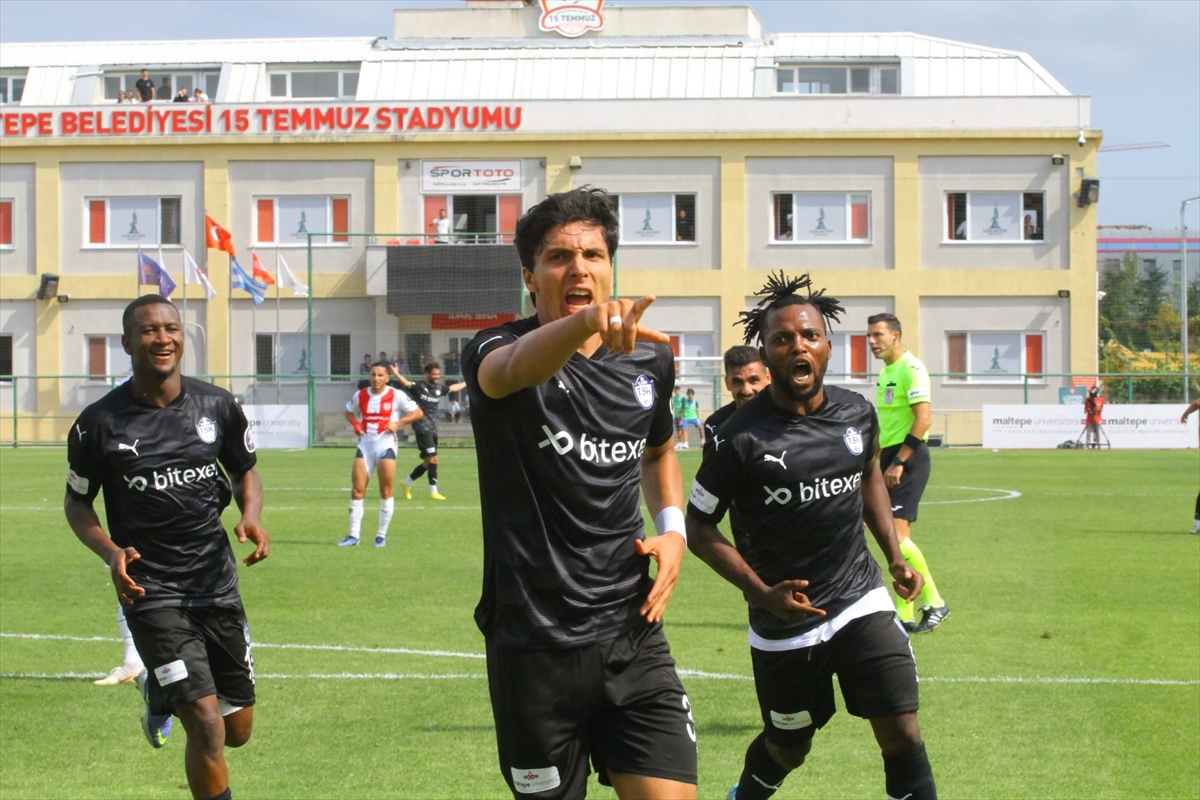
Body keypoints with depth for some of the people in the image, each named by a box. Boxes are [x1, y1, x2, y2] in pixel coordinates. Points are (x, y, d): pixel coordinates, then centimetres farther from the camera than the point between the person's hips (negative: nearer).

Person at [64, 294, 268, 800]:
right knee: (207, 729, -16)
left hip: (217, 582, 4)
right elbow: (76, 501, 5)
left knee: (238, 733, 13)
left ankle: (160, 693, 44)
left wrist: (251, 514, -5)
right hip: (150, 589, -4)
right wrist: (110, 552, -14)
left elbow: (244, 471, 17)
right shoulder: (100, 422, -8)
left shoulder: (217, 406, 1)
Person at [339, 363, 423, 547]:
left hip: (386, 444, -3)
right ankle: (354, 535, 4)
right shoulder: (360, 396, 6)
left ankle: (382, 535, 8)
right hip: (365, 444, 3)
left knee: (386, 491, -2)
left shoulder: (396, 396, -5)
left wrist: (398, 423, -14)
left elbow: (418, 413, -1)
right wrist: (355, 424, 2)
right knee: (357, 490, -1)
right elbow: (349, 412, 23)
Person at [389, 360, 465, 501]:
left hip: (433, 429, 8)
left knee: (428, 462, 10)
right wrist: (396, 374, -46)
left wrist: (466, 383, 45)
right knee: (433, 458, -16)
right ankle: (433, 491, -13)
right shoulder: (419, 387, -8)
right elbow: (406, 383, -26)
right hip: (422, 428, -8)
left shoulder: (439, 388, 12)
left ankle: (407, 483, 30)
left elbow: (452, 388, 32)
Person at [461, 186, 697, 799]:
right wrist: (586, 324, -59)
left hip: (632, 636, 4)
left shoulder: (649, 361, 6)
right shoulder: (496, 352, -9)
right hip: (532, 648, -3)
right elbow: (514, 369, -37)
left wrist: (672, 527, 7)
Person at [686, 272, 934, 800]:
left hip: (861, 599, 3)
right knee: (789, 748, 14)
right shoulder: (743, 437, -17)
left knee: (901, 735, -8)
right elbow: (699, 528, -8)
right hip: (786, 619, -3)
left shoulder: (856, 414, -2)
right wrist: (763, 592, -18)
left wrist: (894, 555, 11)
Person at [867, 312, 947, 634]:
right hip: (891, 458, 9)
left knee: (896, 534, -15)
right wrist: (874, 461, 22)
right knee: (897, 538, 7)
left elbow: (923, 419, -20)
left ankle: (934, 603, -5)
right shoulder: (886, 371, 16)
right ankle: (904, 615, 10)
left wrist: (898, 462, -21)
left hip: (908, 458, -9)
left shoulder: (910, 368, -12)